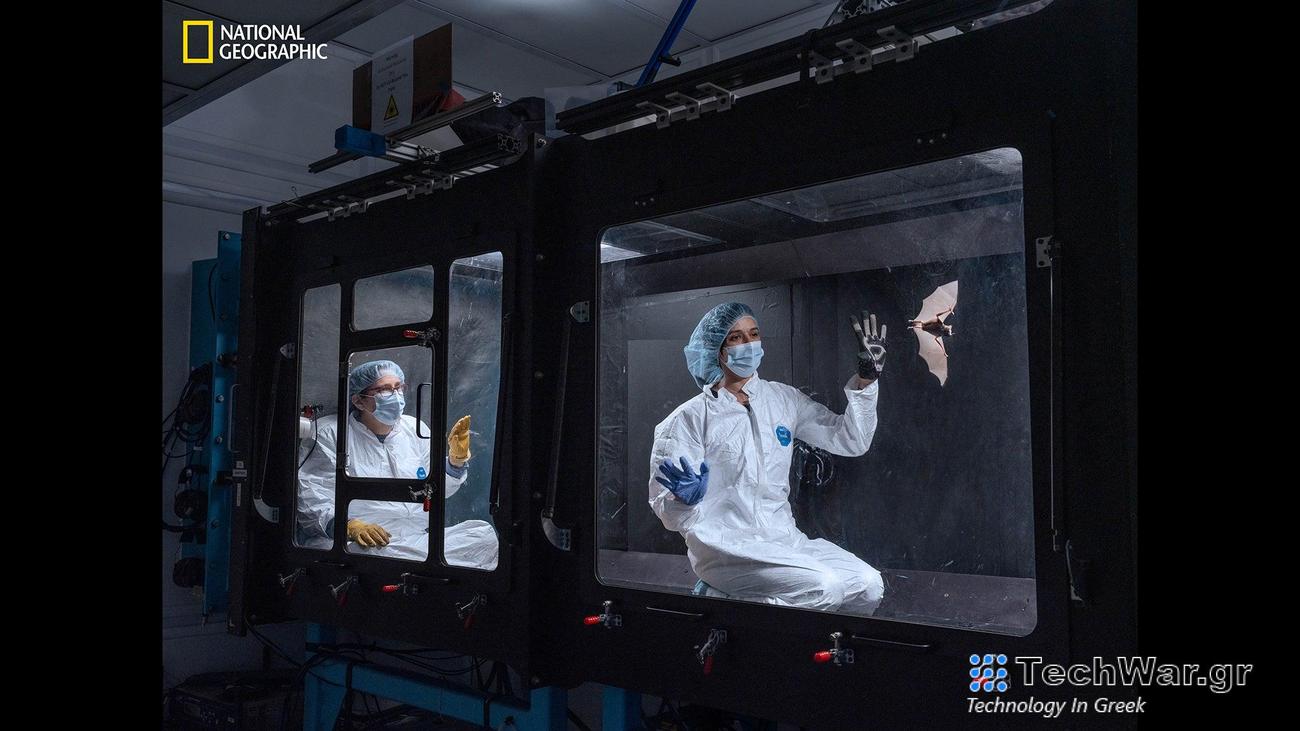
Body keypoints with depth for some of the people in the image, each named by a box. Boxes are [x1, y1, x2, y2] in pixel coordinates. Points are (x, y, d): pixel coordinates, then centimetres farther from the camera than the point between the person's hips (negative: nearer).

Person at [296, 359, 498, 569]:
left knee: (484, 533, -22)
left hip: (423, 538, 3)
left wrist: (456, 458, 1)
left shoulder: (415, 428, 16)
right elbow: (310, 495, -8)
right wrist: (348, 526, -25)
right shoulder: (331, 434, 2)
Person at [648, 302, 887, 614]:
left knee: (869, 586, -14)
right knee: (822, 587, -26)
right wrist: (687, 498, -30)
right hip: (725, 548, -6)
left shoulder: (783, 399, 10)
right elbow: (667, 511, -7)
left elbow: (850, 441, 12)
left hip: (785, 539, 6)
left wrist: (866, 381, 2)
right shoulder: (690, 418, -5)